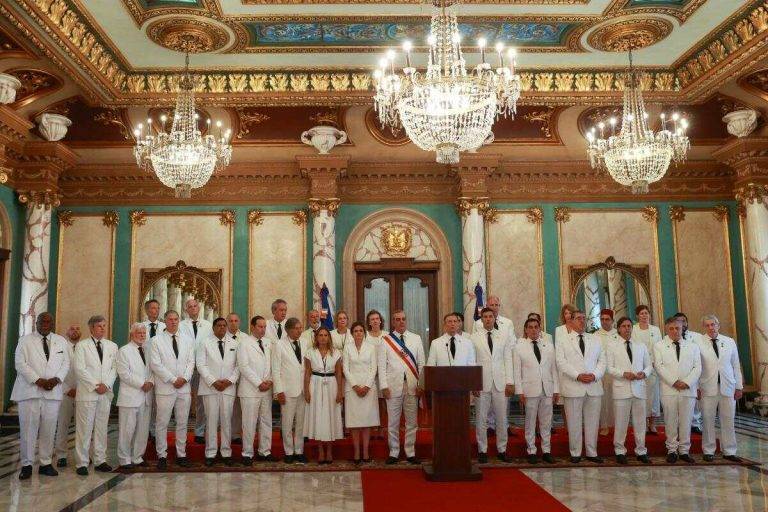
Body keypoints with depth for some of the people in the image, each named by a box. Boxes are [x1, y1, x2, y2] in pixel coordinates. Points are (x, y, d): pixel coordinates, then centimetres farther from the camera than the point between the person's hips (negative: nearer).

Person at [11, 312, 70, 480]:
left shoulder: (61, 341, 13)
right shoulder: (25, 340, 5)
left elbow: (66, 363, 10)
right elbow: (20, 363, -4)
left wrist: (56, 379, -8)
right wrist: (38, 380, -14)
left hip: (53, 392, 3)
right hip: (29, 390, -2)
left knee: (49, 429, 4)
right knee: (28, 428, -3)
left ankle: (46, 463, 13)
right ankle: (26, 465, 7)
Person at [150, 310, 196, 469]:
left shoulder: (188, 340, 12)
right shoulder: (156, 341, 0)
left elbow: (191, 362, 8)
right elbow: (155, 364, -7)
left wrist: (184, 378, -9)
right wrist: (173, 379, -12)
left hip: (184, 388, 3)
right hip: (165, 388, -3)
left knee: (182, 423, 8)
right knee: (162, 423, 1)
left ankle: (181, 454, 17)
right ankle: (162, 455, 11)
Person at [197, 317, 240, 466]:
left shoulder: (234, 344, 9)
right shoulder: (205, 343, 4)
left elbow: (238, 365, 7)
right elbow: (201, 365, -3)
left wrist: (230, 380, -7)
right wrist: (213, 381, -11)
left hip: (228, 387, 2)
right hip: (210, 387, -1)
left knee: (227, 420, 3)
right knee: (211, 420, 0)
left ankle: (226, 453, 11)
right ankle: (210, 453, 9)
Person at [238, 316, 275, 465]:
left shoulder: (268, 343, 12)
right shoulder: (244, 344, -3)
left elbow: (272, 364, 12)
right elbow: (244, 367, -10)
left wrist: (269, 380, -4)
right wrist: (259, 383, -12)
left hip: (267, 389, 5)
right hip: (250, 390, -5)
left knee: (266, 422, 9)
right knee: (249, 423, -2)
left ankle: (265, 451, 18)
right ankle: (247, 454, 7)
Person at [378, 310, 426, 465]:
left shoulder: (416, 339, 8)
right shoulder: (386, 340, 3)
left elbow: (421, 364, 7)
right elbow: (382, 365, 1)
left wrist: (421, 385, -1)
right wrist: (384, 386, -6)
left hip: (412, 386, 2)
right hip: (393, 386, -1)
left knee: (412, 422, 6)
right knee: (393, 422, 5)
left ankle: (410, 453, 17)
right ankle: (393, 453, 15)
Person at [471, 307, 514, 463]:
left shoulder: (503, 338, 9)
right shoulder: (474, 338, 3)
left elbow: (508, 361, 7)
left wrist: (510, 382, -1)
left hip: (500, 383, 2)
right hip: (482, 384, -2)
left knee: (503, 418, 5)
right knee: (481, 419, 3)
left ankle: (501, 449, 18)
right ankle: (482, 450, 14)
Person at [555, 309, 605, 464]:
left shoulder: (595, 340, 17)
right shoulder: (562, 342, 5)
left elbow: (602, 361, 11)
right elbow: (561, 363, -5)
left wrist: (594, 375, -8)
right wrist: (578, 376, -16)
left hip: (594, 386, 3)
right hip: (573, 388, -3)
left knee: (593, 422, 6)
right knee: (574, 422, 1)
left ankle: (592, 453, 16)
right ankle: (575, 453, 11)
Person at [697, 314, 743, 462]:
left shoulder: (730, 342, 8)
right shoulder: (698, 343, -3)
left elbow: (736, 365, 11)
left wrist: (739, 386, 8)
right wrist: (696, 387, -6)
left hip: (728, 387, 3)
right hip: (707, 388, -3)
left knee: (728, 421, 7)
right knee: (708, 420, 2)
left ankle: (729, 452, 18)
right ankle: (708, 451, 13)